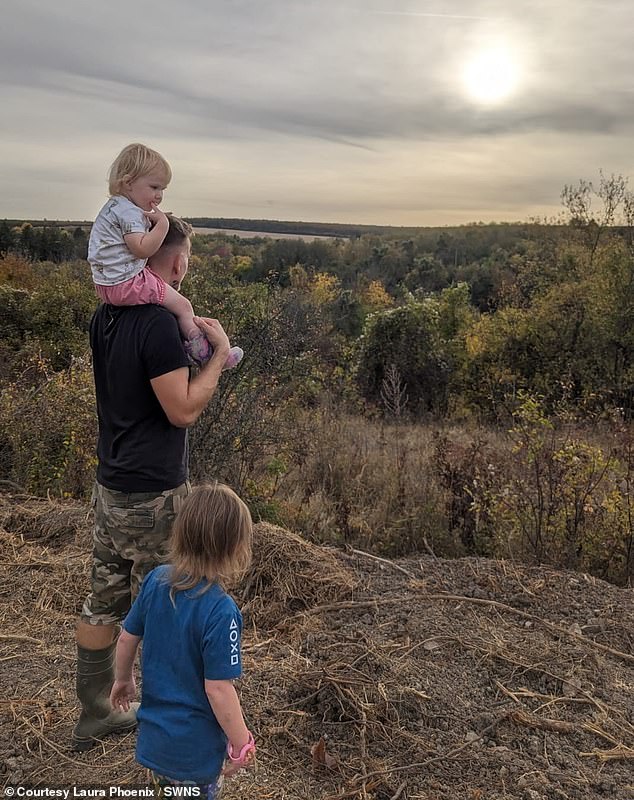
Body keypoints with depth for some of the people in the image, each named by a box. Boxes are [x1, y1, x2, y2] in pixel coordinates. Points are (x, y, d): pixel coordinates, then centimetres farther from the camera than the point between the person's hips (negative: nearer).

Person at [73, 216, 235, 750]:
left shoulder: (106, 317, 5)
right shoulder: (159, 325, -22)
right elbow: (183, 410, -20)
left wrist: (185, 332, 11)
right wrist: (219, 352, -11)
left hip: (110, 486, 8)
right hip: (153, 497, -8)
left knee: (104, 602, 18)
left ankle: (95, 715, 34)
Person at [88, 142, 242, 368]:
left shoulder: (114, 206, 16)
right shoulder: (130, 212, -18)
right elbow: (143, 249, -27)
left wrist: (154, 221, 16)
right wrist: (162, 224, -21)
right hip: (126, 284, -11)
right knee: (183, 306, -4)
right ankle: (204, 353, 0)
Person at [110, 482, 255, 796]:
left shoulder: (155, 580, -13)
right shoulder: (220, 612, -31)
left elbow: (127, 639, 0)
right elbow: (218, 689, -25)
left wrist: (123, 679, 20)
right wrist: (242, 744, -11)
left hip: (153, 733, 5)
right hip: (196, 747, -5)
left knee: (165, 787, 29)